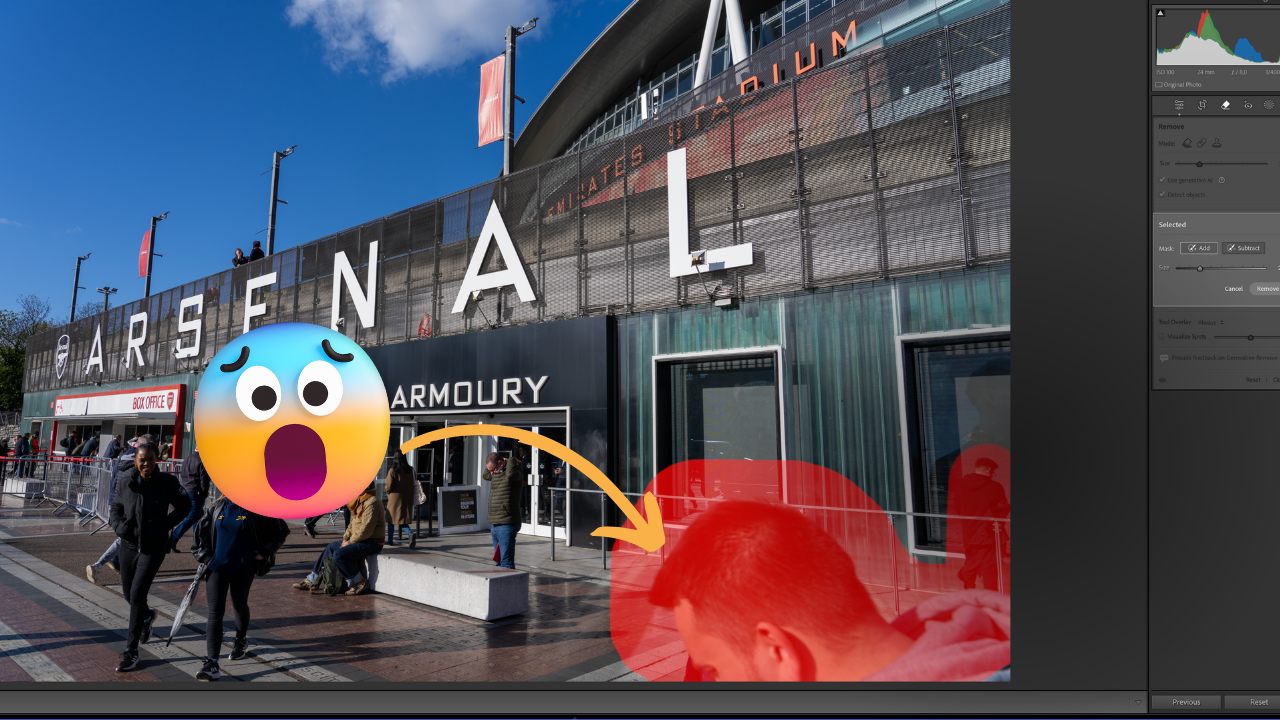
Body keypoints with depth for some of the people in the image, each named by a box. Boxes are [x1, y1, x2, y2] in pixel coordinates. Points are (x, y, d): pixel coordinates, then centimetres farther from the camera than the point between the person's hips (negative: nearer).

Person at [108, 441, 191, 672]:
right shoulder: (124, 481, -3)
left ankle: (131, 651, 3)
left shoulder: (167, 482, -11)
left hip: (154, 547, -4)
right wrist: (119, 525, -6)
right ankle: (147, 616, 51)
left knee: (137, 594, -10)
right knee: (129, 594, 16)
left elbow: (184, 506, 0)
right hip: (129, 544, 4)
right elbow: (116, 506, 13)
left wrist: (165, 524, -12)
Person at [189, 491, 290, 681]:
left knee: (239, 606, 16)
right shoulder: (216, 508, 3)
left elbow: (280, 530, -2)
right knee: (215, 613, -4)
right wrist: (204, 556, 7)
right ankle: (212, 664, -5)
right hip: (216, 567, 2)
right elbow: (198, 532, 17)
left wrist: (264, 553, -5)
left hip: (244, 567, -2)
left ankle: (241, 641, 43)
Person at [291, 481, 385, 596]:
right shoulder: (361, 501, 14)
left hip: (371, 543, -11)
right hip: (359, 540, 11)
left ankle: (360, 582, -10)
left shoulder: (372, 503, -20)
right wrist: (346, 537, 5)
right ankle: (313, 580, 21)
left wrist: (350, 542, -13)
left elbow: (366, 530, -24)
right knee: (330, 547, 14)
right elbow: (353, 523, 20)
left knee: (339, 554, -22)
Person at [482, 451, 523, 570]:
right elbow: (485, 475, 36)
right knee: (498, 561, 15)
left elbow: (511, 474, -33)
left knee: (506, 561, -11)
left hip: (507, 525, -9)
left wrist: (511, 461, -15)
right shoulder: (496, 474, 16)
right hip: (494, 524, 9)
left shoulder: (516, 473, -10)